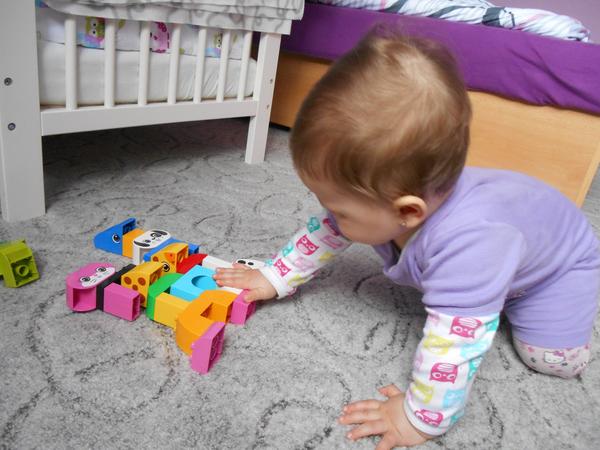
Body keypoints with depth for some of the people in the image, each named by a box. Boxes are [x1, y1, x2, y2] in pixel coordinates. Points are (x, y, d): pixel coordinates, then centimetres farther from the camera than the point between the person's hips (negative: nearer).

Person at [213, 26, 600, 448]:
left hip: (562, 251, -5)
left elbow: (455, 345, -45)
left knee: (555, 359, -11)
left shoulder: (465, 245, -51)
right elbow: (325, 231, -12)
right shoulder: (382, 196, -28)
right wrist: (275, 277, -7)